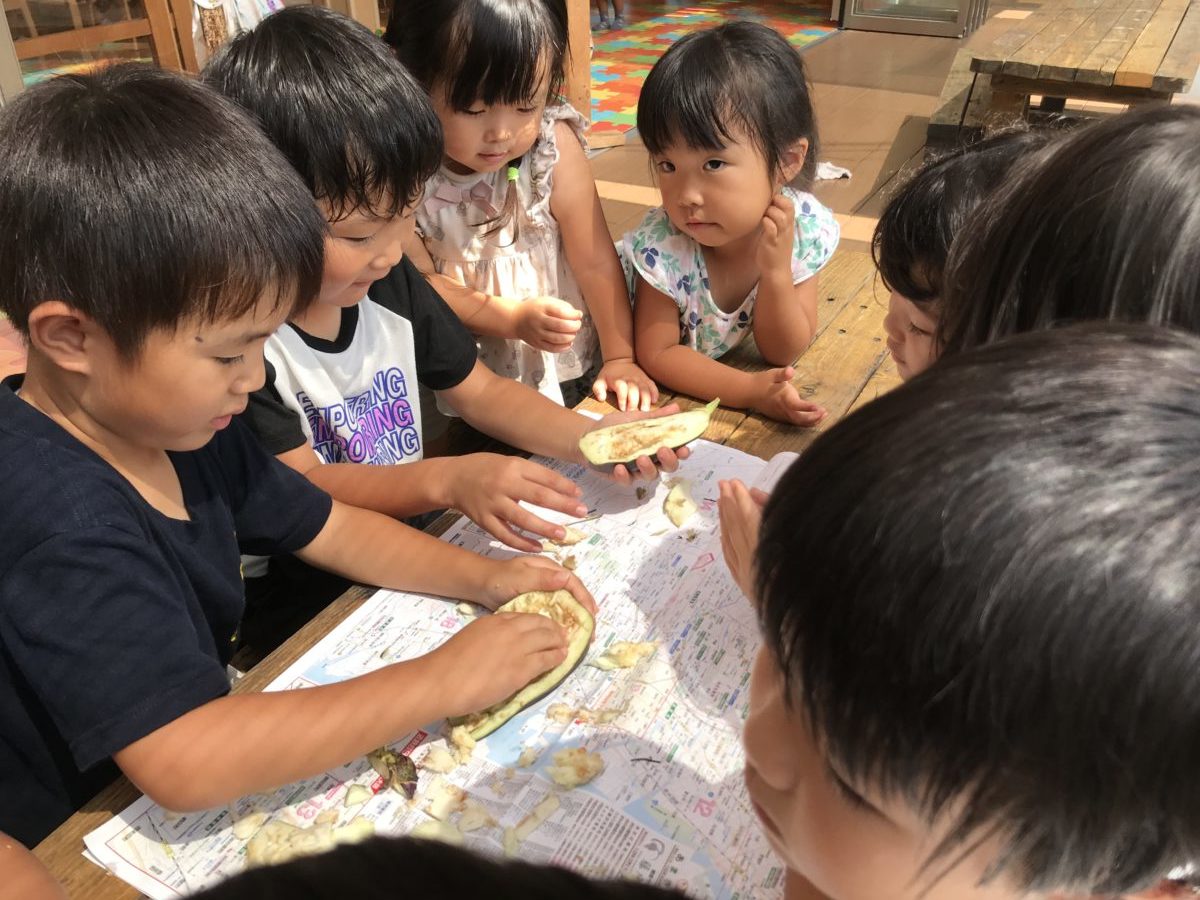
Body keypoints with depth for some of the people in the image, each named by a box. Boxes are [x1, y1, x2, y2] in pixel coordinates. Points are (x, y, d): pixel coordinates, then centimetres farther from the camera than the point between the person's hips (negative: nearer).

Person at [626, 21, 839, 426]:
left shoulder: (807, 228, -23)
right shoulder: (661, 247, -33)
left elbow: (781, 353, -14)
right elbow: (656, 355, -21)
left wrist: (776, 269, -32)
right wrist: (749, 390, -34)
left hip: (716, 360, 5)